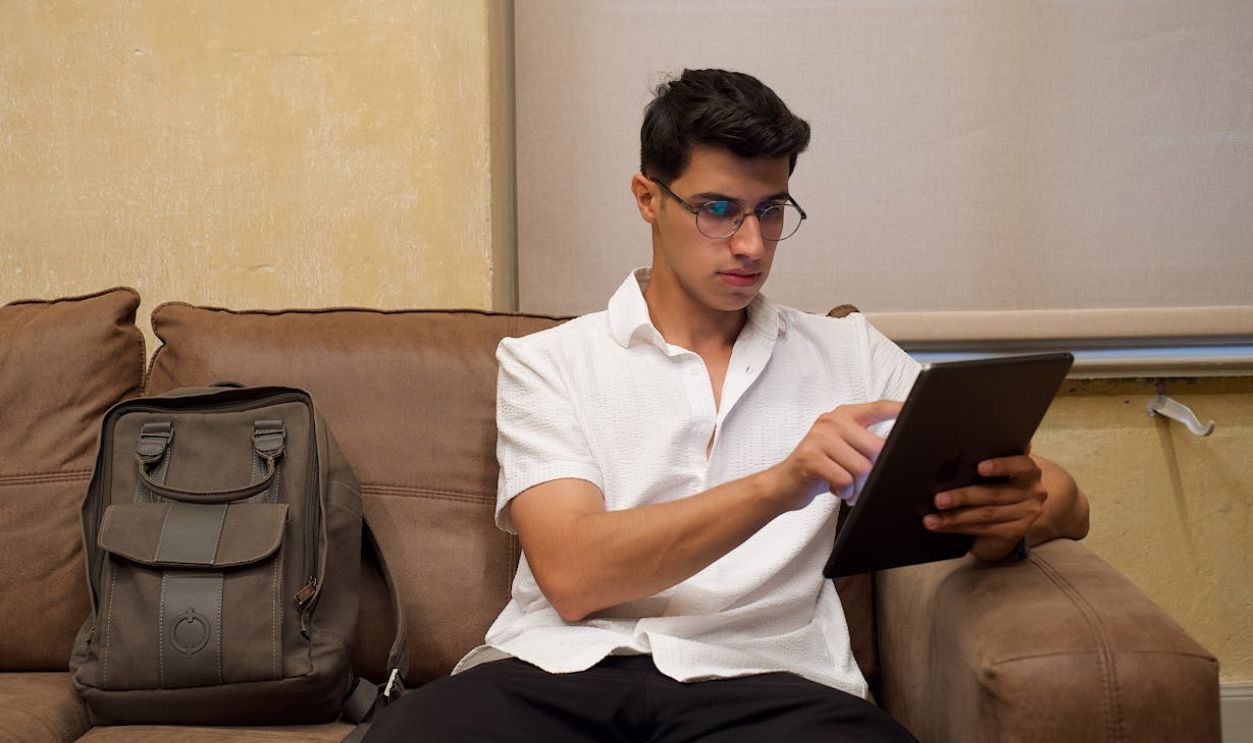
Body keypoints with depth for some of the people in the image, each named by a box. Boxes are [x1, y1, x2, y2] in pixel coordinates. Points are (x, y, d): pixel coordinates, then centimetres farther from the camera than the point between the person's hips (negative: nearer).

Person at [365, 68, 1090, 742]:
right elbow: (572, 576, -4)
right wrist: (782, 484, -17)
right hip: (556, 673, 0)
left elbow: (1065, 502, 15)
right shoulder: (547, 362, 13)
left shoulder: (850, 354, 19)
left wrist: (1025, 508, -12)